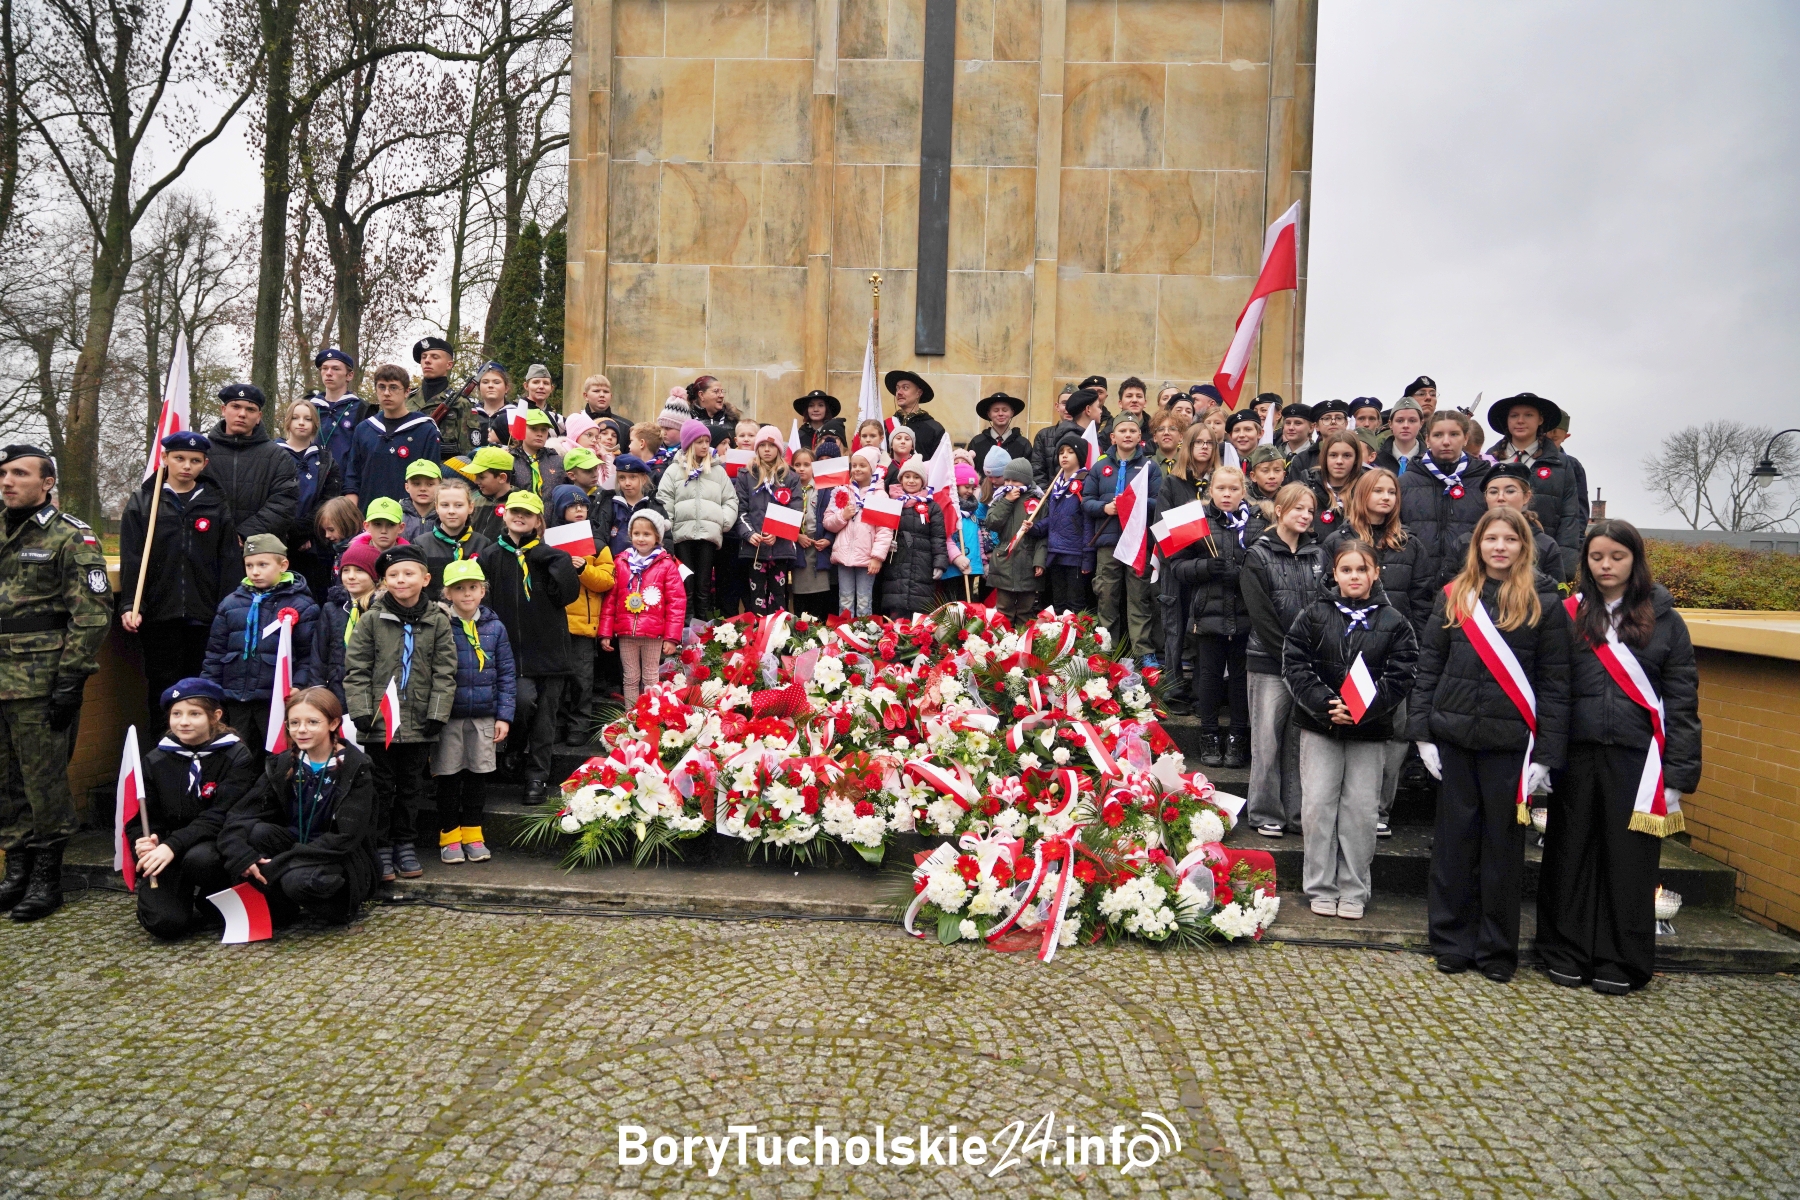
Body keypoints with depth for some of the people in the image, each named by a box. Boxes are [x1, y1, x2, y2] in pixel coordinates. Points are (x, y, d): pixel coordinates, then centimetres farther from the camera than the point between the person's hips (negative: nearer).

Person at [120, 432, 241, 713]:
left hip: (204, 615, 1)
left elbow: (230, 561, 5)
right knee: (163, 689, 3)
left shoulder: (215, 504, 8)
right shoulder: (143, 502, 6)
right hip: (159, 614, 0)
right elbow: (131, 560, 1)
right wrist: (131, 606, -9)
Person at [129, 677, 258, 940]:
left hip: (216, 846, -2)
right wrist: (144, 843, -17)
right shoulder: (155, 761, 7)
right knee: (165, 923, -22)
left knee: (199, 858, -38)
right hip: (166, 858, 2)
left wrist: (172, 845, -25)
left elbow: (220, 817, -13)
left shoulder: (236, 756, -5)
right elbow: (140, 819, 7)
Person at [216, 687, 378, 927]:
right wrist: (241, 854, -29)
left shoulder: (356, 769, -12)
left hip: (342, 861, -5)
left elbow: (346, 838, -20)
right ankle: (278, 909, -7)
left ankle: (334, 907, -4)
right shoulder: (282, 765, 2)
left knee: (300, 879, -35)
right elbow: (240, 816, -8)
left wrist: (276, 863, -26)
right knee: (255, 831, -22)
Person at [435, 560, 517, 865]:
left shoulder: (494, 628, 2)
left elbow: (507, 674, 5)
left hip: (484, 717, 2)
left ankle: (472, 834, 24)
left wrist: (504, 716, 0)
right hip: (448, 717, -2)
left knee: (479, 776, 10)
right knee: (449, 778, 7)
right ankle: (449, 836, 21)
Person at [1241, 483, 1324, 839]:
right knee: (1268, 741, 2)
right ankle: (1267, 814, 11)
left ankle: (1298, 814, 16)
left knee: (1301, 741, 7)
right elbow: (1261, 616, -9)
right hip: (1269, 663, -3)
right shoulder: (1258, 556, -2)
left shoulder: (1317, 555, 11)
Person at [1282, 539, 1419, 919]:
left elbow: (1400, 677, -3)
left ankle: (1354, 891, 17)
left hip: (1370, 730, 0)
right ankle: (1321, 888, 15)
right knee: (1318, 806, 2)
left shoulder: (1393, 622, 1)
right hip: (1319, 725, 0)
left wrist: (1362, 709, -15)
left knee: (1361, 810, 4)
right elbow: (1294, 664, -4)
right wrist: (1324, 705, -16)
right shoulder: (1314, 615, 1)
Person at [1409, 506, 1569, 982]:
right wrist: (1423, 733, -1)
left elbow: (1554, 684, -1)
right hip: (1453, 737, 2)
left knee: (1503, 845, 6)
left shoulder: (1544, 603, 0)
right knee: (1454, 840, 7)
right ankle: (1452, 942, 19)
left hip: (1510, 742, -1)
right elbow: (1428, 669, 7)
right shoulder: (1453, 597, 6)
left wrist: (1547, 755, -6)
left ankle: (1497, 950, 20)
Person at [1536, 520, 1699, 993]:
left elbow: (1682, 700, 3)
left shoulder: (1664, 619, 4)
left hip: (1636, 757, -1)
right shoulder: (1569, 615, 5)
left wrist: (1678, 773, -3)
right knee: (1571, 853, 7)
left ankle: (1620, 962, 18)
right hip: (1576, 754, 1)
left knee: (1629, 858, 5)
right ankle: (1566, 953, 20)